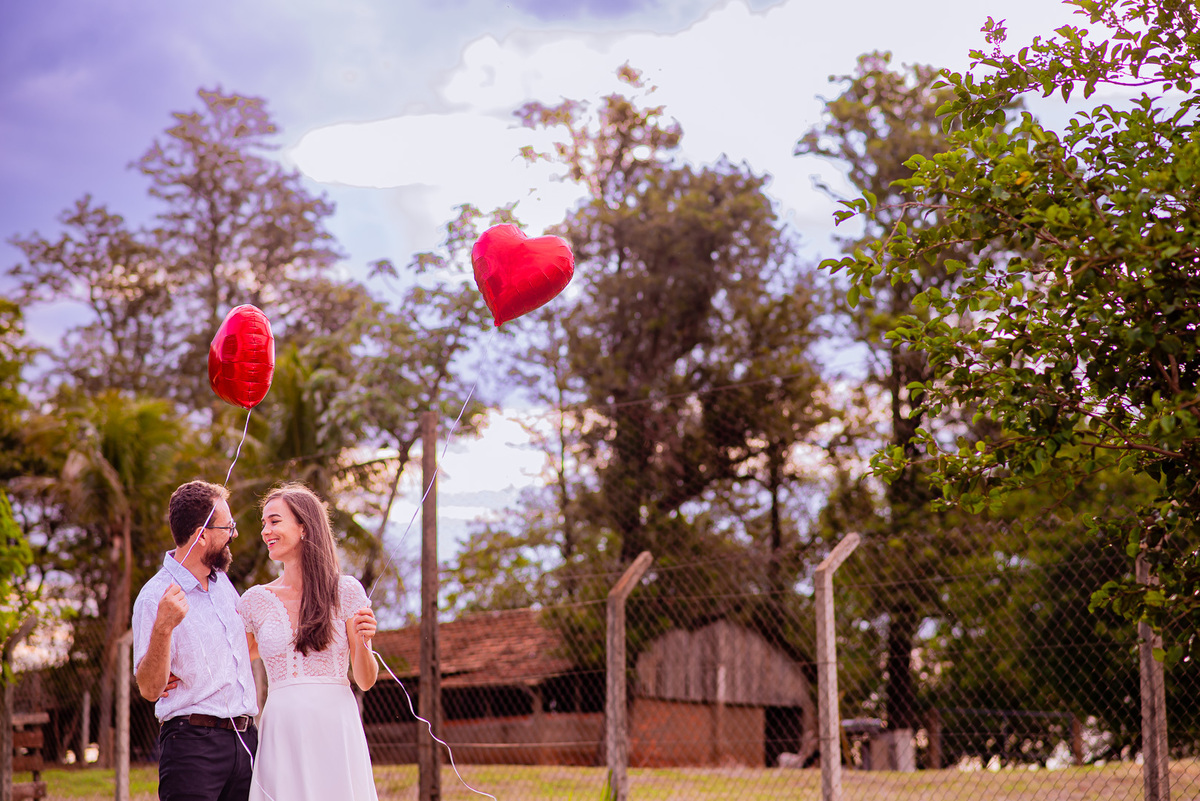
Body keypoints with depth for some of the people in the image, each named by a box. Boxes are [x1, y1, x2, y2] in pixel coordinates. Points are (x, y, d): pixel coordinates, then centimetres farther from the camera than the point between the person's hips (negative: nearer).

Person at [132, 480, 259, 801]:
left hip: (246, 737, 7)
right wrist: (162, 628, -30)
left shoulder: (221, 580, 14)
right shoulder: (155, 597, -9)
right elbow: (149, 689, -16)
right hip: (194, 744, -6)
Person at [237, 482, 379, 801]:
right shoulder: (256, 601, 8)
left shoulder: (346, 592, 3)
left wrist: (363, 640, -16)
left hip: (336, 729, -1)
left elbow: (366, 680, 3)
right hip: (283, 732, 2)